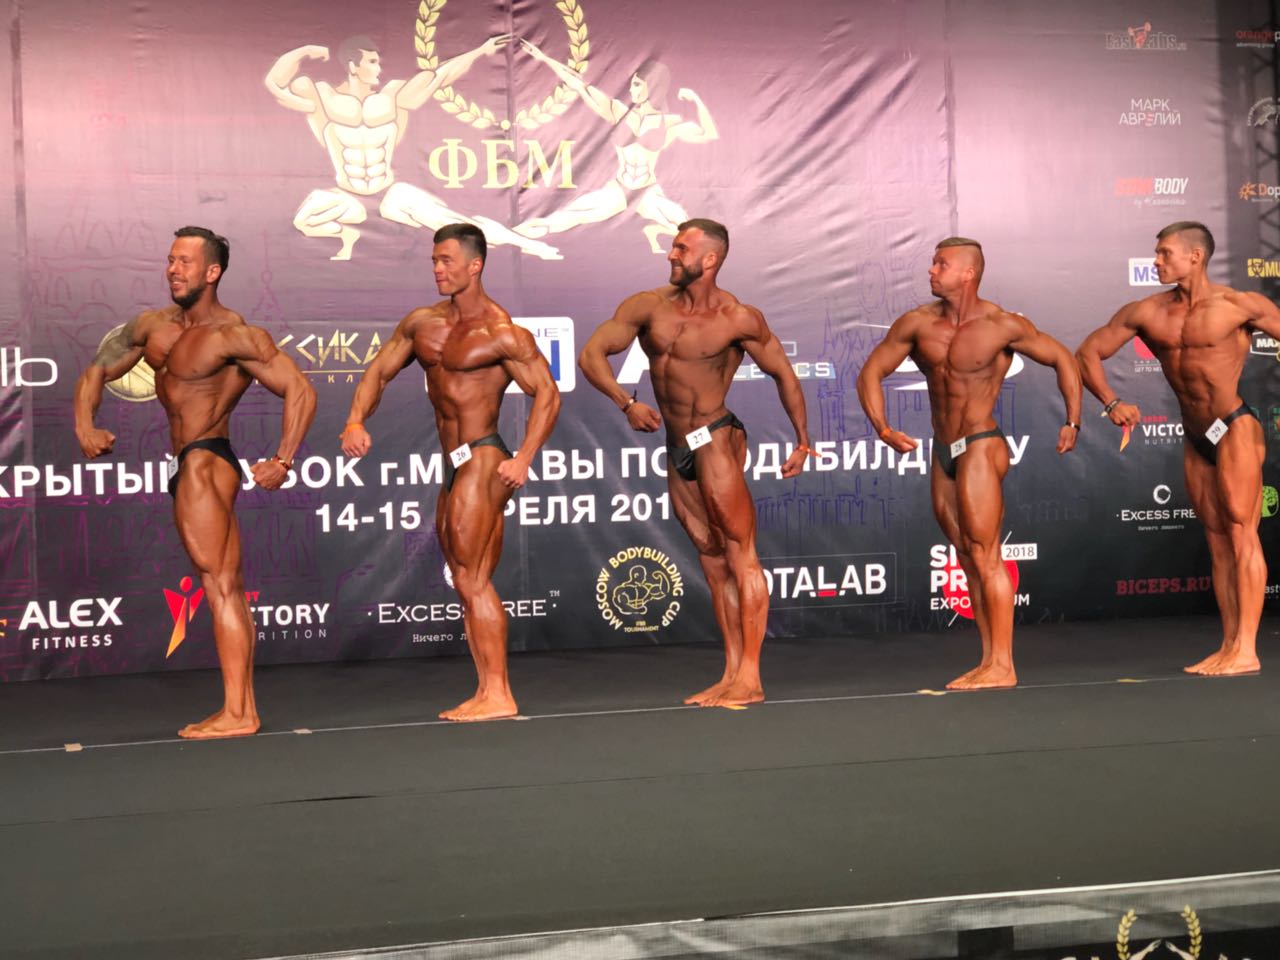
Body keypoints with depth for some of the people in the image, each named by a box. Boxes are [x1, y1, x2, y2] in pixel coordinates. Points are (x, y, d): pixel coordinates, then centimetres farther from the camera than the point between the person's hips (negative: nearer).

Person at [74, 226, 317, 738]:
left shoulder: (235, 336, -13)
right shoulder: (153, 326, 10)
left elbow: (300, 390, -16)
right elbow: (97, 371, 20)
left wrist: (282, 461, -19)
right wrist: (85, 426, 4)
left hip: (206, 462, -8)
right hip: (186, 467, 8)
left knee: (220, 584, -8)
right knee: (227, 587, 10)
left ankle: (235, 714, -5)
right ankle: (243, 709, 17)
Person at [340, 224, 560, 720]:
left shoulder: (501, 333, -11)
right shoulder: (422, 323, 12)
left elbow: (547, 393, -12)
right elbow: (379, 371, 16)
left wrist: (523, 459, -21)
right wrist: (355, 420, -2)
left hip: (482, 463, -9)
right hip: (455, 471, 9)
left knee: (471, 580, -10)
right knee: (470, 583, 10)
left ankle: (498, 694, -5)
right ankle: (487, 693, 16)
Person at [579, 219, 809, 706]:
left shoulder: (739, 319, -8)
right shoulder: (649, 306, 2)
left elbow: (784, 374, 2)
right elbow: (592, 354, 2)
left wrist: (802, 442, 4)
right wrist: (627, 402, -12)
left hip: (716, 441, -6)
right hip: (678, 452, 6)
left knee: (739, 555, -8)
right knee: (713, 561, 10)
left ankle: (749, 677, -9)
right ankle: (731, 674, 15)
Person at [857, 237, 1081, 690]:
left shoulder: (1004, 326, -10)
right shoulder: (917, 323, 1)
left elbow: (1063, 359, 1)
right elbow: (870, 373, 5)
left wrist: (1072, 422, -5)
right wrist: (882, 428, -9)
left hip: (980, 447, -6)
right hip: (943, 453, 6)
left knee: (985, 555, -9)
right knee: (968, 558, 9)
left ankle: (1003, 666, -5)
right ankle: (988, 661, 15)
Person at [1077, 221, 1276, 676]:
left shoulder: (1238, 305, -9)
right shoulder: (1146, 312, 3)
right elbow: (1087, 352, 9)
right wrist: (1111, 402, -2)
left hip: (1236, 429, -6)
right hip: (1195, 439, 6)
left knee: (1241, 534, -9)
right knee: (1217, 541, 8)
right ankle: (1228, 646, 12)